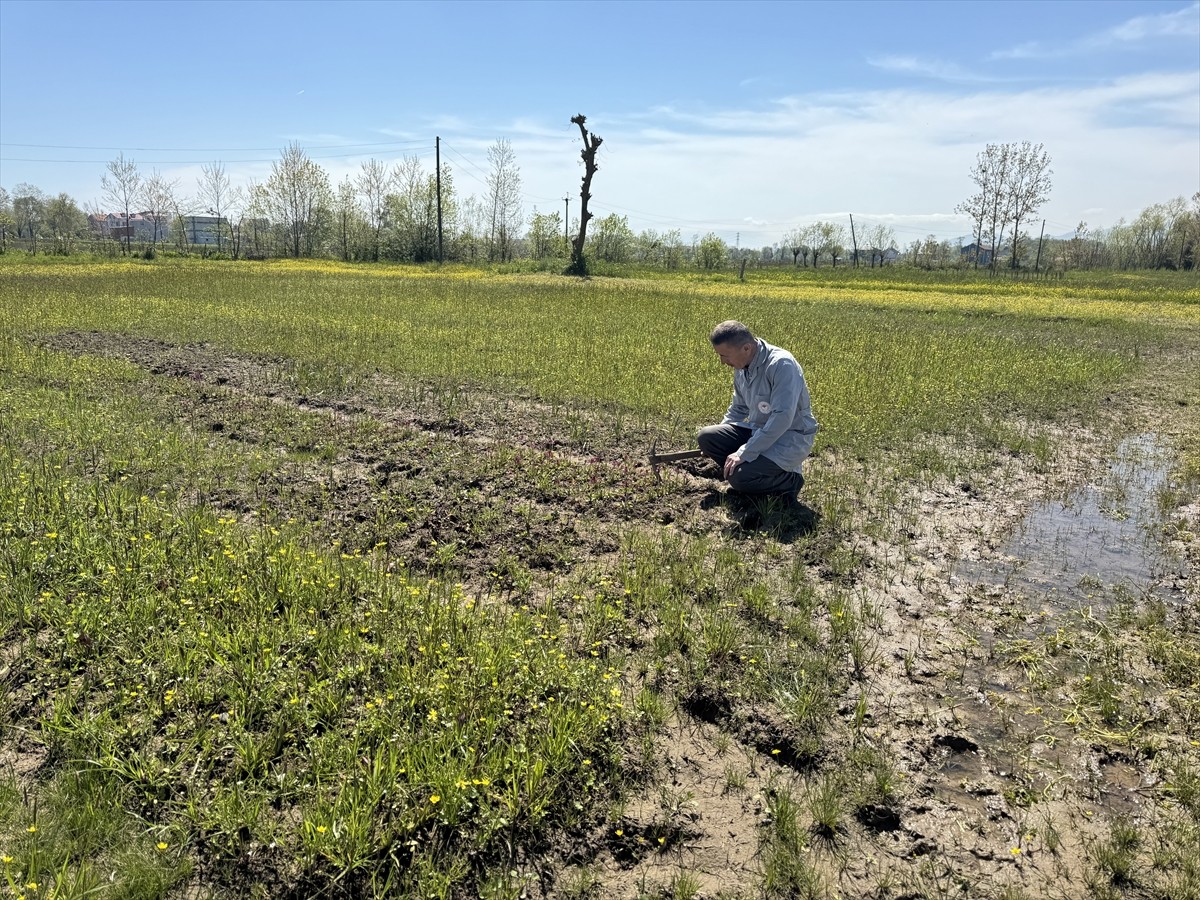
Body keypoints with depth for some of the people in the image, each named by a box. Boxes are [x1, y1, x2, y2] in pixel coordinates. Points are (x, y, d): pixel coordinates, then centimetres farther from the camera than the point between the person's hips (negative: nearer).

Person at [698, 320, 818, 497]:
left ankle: (790, 480, 0)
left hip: (790, 437, -8)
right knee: (706, 437, -8)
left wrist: (744, 453, -29)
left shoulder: (781, 364, -24)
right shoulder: (741, 367, 2)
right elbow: (738, 409, 19)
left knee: (740, 477, -28)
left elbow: (782, 418, -31)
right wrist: (717, 441, 9)